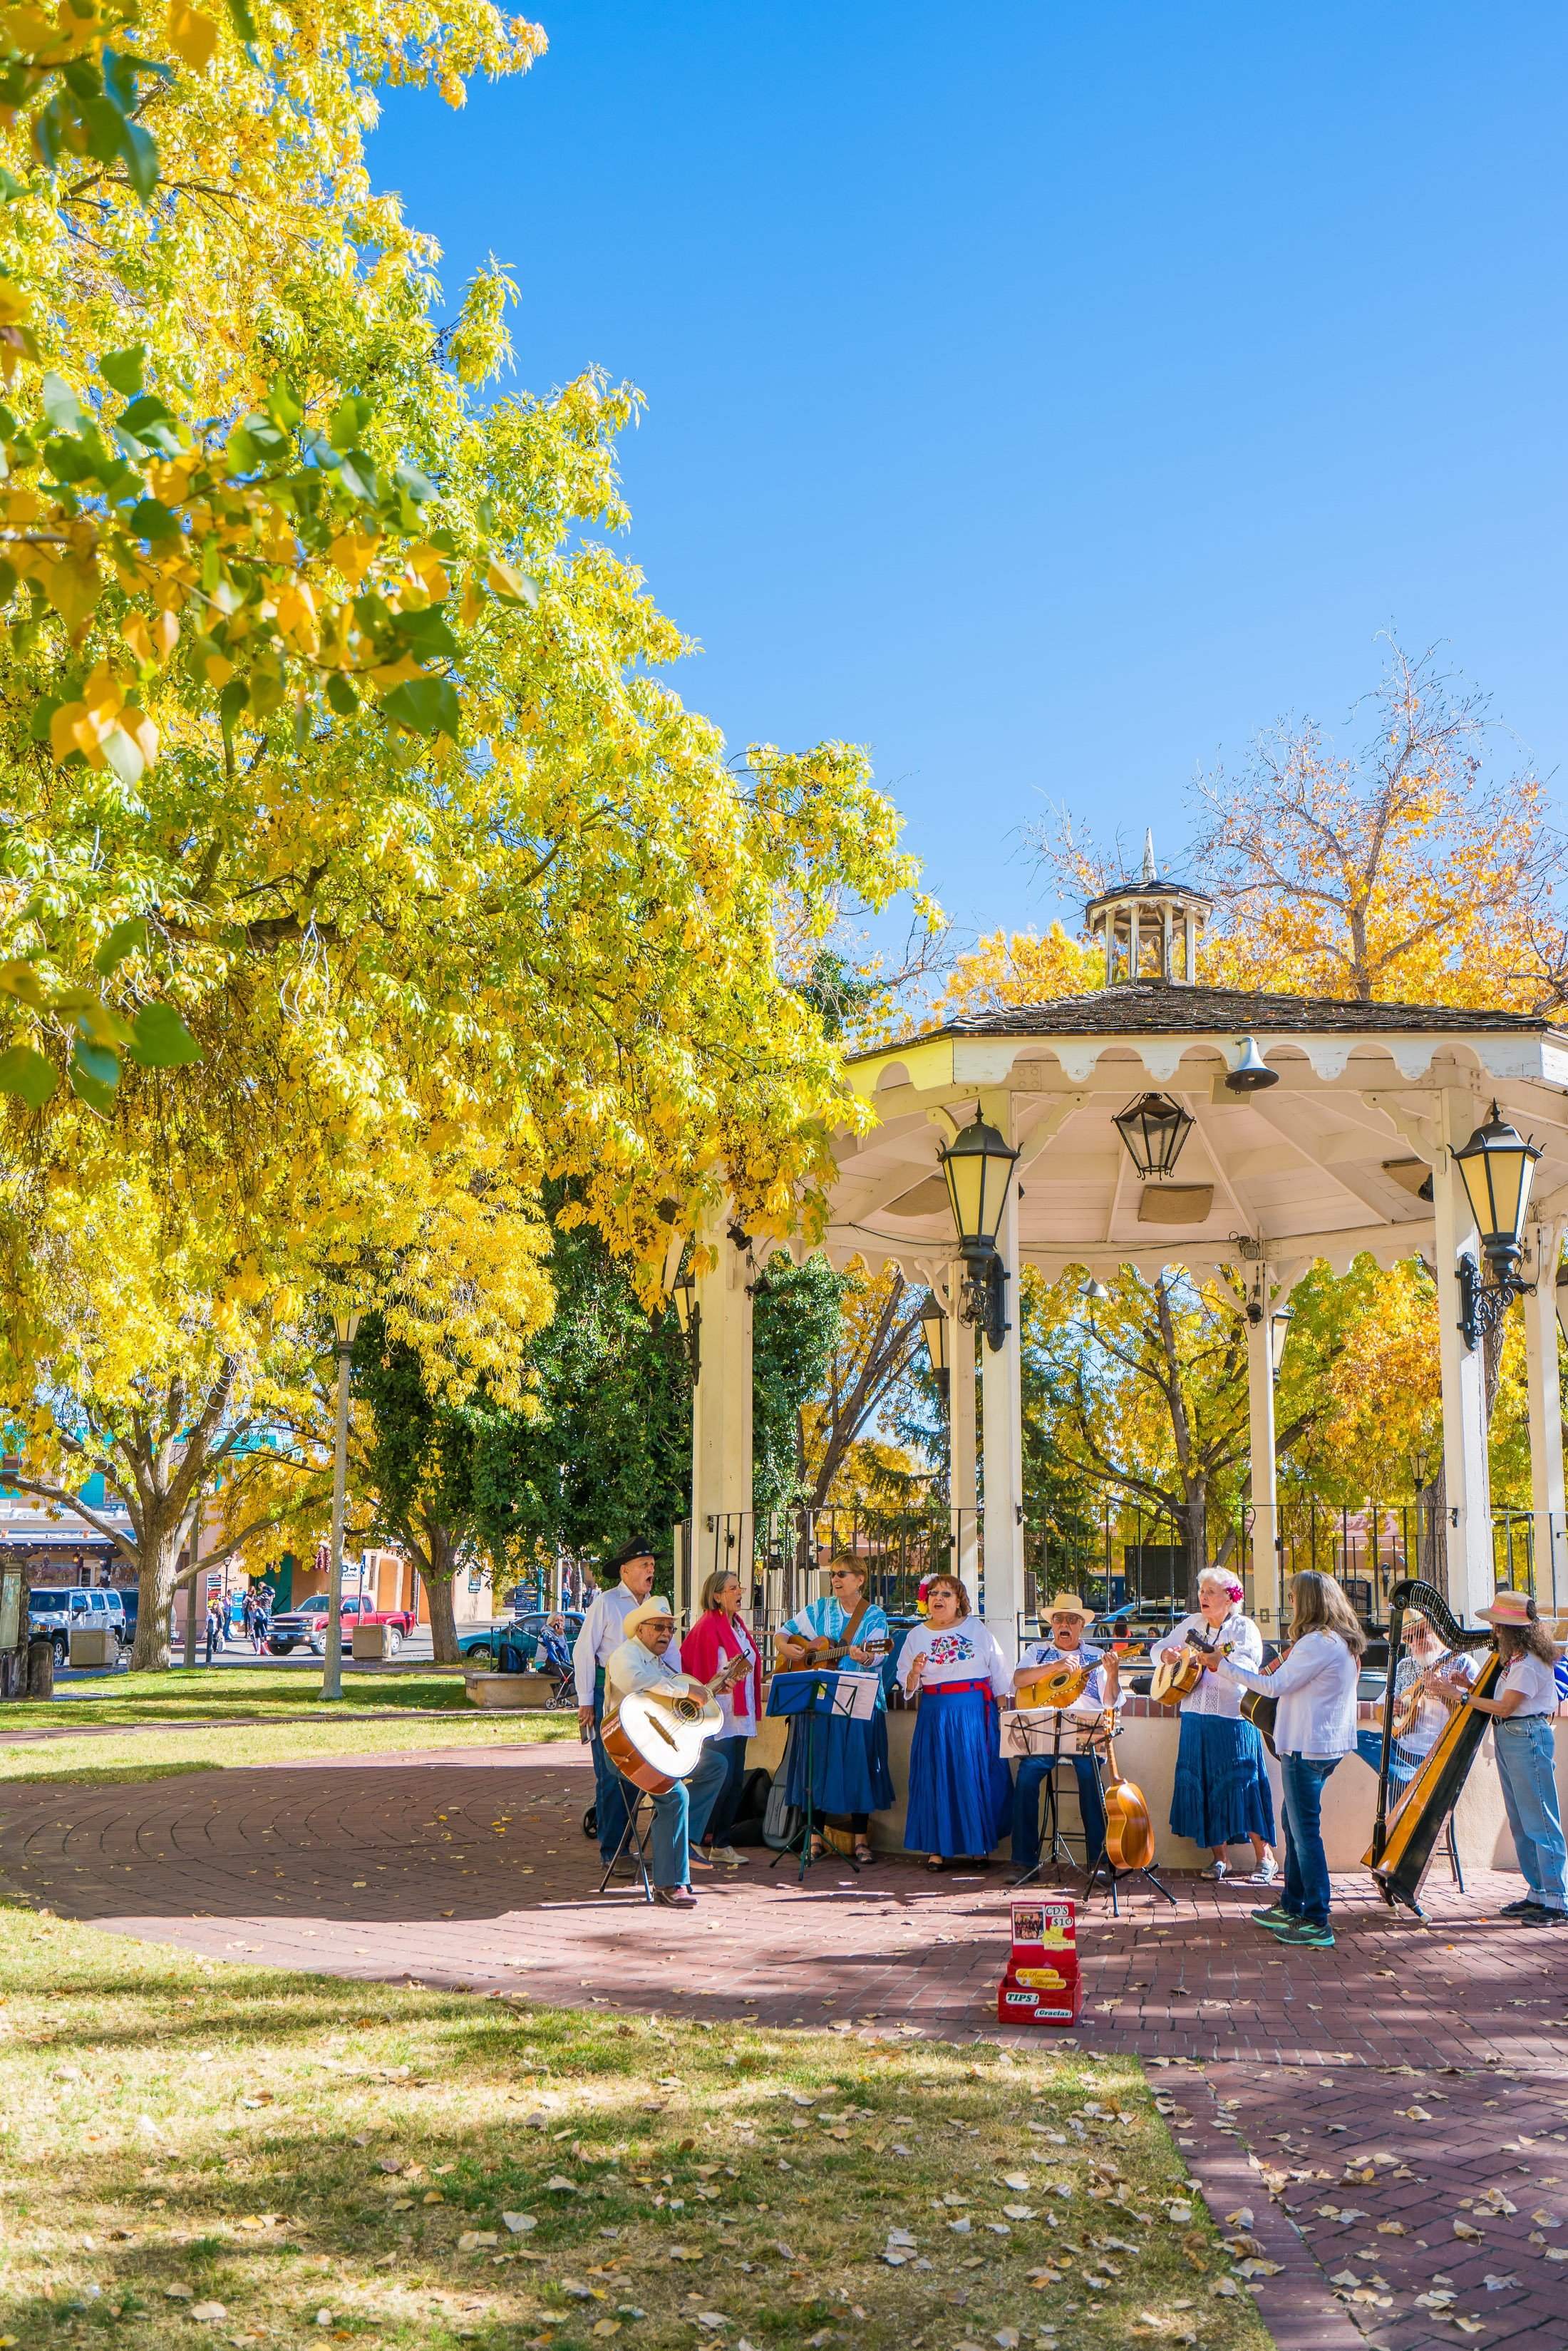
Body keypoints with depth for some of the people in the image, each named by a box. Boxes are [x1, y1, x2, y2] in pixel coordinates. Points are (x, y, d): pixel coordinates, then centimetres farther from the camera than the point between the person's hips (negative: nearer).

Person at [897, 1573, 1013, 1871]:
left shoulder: (978, 1630, 4)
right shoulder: (917, 1635, 7)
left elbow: (1000, 1676, 7)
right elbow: (907, 1686, 7)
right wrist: (915, 1672, -14)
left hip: (975, 1712, -1)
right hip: (935, 1713, 1)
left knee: (975, 1775, -1)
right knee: (936, 1777, -1)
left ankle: (976, 1845, 12)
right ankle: (937, 1847, 6)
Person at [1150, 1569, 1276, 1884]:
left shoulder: (1243, 1628, -4)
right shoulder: (1192, 1624, 12)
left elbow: (1247, 1669, -18)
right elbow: (1157, 1649, 20)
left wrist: (1217, 1661, -31)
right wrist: (1168, 1654, -2)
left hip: (1233, 1721, -5)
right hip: (1195, 1721, 5)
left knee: (1241, 1786, -9)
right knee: (1203, 1789, 4)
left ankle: (1265, 1859, -1)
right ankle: (1219, 1859, 13)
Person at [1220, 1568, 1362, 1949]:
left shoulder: (1318, 1643, -19)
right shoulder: (1343, 1641, 12)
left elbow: (1275, 1686, -15)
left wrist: (1224, 1666, -9)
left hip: (1306, 1749, -10)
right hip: (1328, 1745, 10)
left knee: (1305, 1831, -6)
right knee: (1295, 1824, 19)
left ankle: (1317, 1923, -5)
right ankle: (1292, 1908, 29)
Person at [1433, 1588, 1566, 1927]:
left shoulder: (1530, 1662, -16)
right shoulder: (1515, 1658, 14)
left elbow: (1505, 1708, -19)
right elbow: (1500, 1699, 15)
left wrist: (1461, 1696, -15)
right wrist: (1468, 1686, 3)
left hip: (1527, 1737, -10)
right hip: (1507, 1738, 10)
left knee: (1539, 1822, -8)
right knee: (1520, 1822, 11)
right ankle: (1537, 1894, 17)